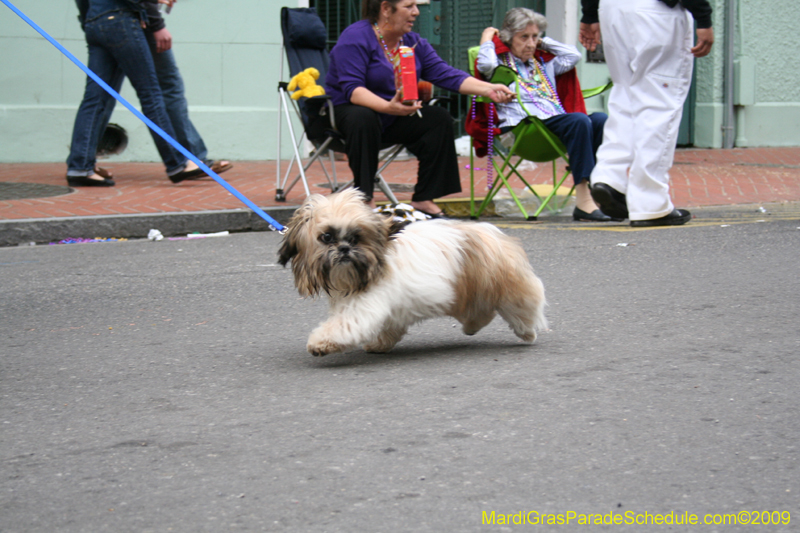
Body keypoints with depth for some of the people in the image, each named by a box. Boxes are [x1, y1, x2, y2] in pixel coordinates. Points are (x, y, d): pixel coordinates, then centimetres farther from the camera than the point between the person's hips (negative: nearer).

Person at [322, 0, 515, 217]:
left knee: (440, 118, -12)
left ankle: (423, 199, -11)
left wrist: (488, 89, -17)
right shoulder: (355, 37, -17)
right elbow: (352, 89, -26)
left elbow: (446, 74, -2)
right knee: (363, 118, -39)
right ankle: (365, 198, -30)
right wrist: (387, 107, -43)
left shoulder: (414, 42, 6)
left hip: (392, 118, 7)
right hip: (345, 111, -7)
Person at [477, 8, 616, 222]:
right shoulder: (500, 63, 12)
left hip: (556, 121, 7)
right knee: (579, 120, -33)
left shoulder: (543, 65, 34)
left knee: (600, 119, -23)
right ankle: (583, 202, -40)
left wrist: (543, 42, 33)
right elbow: (486, 64, -10)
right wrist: (487, 39, 8)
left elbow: (573, 55, 34)